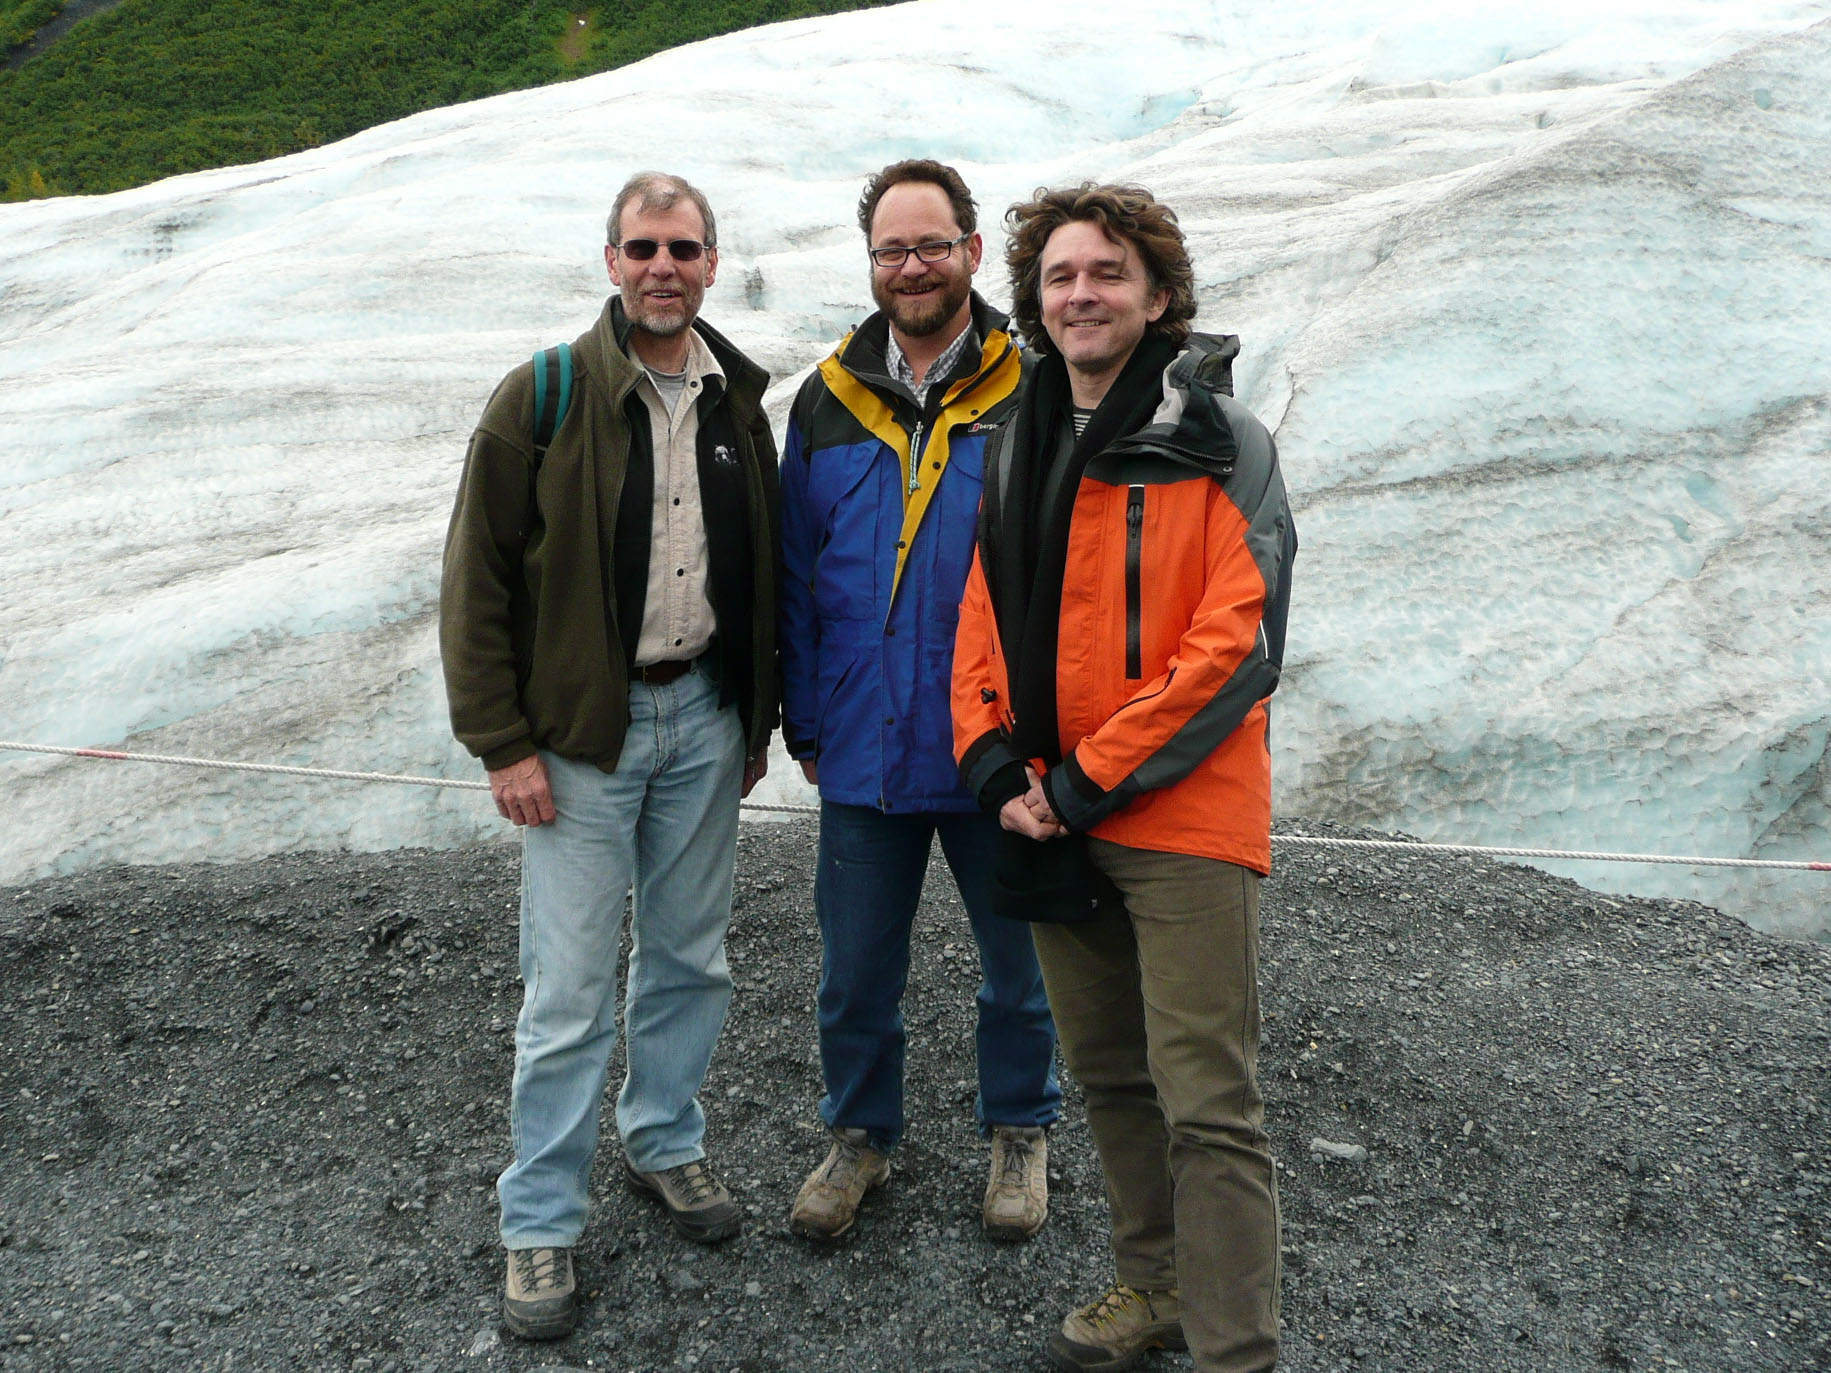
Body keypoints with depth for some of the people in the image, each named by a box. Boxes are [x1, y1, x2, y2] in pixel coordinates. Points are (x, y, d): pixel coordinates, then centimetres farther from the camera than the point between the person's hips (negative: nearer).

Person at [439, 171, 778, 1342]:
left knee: (689, 958, 16)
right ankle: (541, 1225, 16)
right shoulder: (544, 399, -9)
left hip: (704, 719, 5)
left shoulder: (738, 401, 6)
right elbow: (478, 582, -8)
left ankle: (665, 1143, 37)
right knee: (570, 991, 0)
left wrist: (756, 717, 13)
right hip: (582, 734, -4)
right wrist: (503, 743, -12)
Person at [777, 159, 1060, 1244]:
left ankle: (1020, 1133, 37)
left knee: (1018, 959, 15)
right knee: (857, 967, 13)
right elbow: (797, 574, 9)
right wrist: (805, 721, 7)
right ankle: (862, 1133, 35)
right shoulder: (830, 401, 4)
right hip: (864, 749, 3)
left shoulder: (1032, 395, -7)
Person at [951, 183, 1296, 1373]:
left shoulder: (1217, 438, -8)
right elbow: (986, 617, 14)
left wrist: (1092, 781, -15)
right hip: (1051, 815, 7)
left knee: (1207, 1102, -4)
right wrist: (996, 762, -4)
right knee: (1109, 1074, 18)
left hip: (1183, 817, -6)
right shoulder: (1021, 449, 12)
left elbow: (1240, 639, -15)